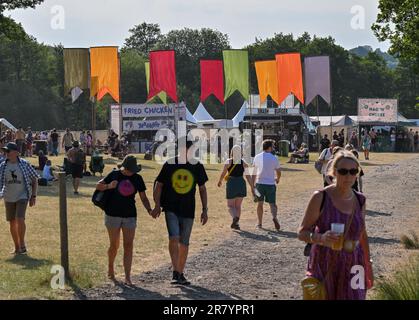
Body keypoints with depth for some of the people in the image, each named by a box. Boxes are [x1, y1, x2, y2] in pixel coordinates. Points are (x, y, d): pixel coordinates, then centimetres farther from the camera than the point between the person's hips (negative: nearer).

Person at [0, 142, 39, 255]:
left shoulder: (24, 164, -7)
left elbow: (34, 179, 0)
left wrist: (33, 196, -3)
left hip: (22, 196, -4)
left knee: (20, 219, -19)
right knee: (12, 222, 7)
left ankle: (22, 244, -2)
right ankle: (17, 247, 20)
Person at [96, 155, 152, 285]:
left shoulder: (137, 178, 4)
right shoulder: (114, 175, -1)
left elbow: (143, 198, 8)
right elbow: (98, 186, 4)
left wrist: (149, 210, -9)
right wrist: (108, 186, -17)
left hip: (130, 216, 2)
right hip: (113, 215, -2)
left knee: (128, 246, -4)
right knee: (114, 245, 4)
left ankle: (127, 277, -4)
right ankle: (110, 269, 29)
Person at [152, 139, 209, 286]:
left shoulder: (197, 166, 1)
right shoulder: (170, 164, -4)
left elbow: (202, 189, 10)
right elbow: (159, 185, 3)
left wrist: (205, 210, 6)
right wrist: (157, 205, -7)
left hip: (188, 210, 2)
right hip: (171, 209, -2)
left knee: (184, 243, 8)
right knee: (174, 238, -18)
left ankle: (180, 274, 21)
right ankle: (175, 272, -15)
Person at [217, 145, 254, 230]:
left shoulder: (228, 161, -6)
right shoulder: (244, 163, 0)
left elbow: (223, 173, -3)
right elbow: (248, 176, -4)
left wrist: (220, 181, 16)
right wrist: (252, 188, -2)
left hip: (231, 183, -2)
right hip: (241, 183, 2)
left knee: (230, 205, 5)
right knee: (238, 205, 15)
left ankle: (235, 217, -23)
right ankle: (236, 223, 12)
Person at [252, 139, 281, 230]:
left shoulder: (257, 157, 3)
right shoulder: (274, 158, -5)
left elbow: (254, 171, 6)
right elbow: (278, 172, 1)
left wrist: (253, 184, 14)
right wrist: (277, 179, 22)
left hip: (259, 183, 2)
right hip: (270, 184, -2)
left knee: (260, 203, 12)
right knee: (272, 203, 4)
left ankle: (259, 223, 15)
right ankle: (274, 217, -24)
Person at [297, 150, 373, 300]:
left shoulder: (360, 200, 3)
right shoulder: (320, 197, -11)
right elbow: (302, 233, -9)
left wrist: (368, 267, 18)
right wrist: (320, 238, -29)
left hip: (351, 269, 3)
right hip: (324, 268, -3)